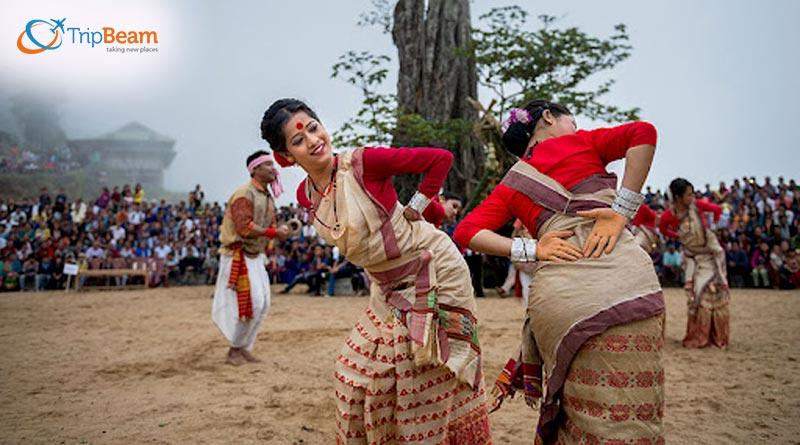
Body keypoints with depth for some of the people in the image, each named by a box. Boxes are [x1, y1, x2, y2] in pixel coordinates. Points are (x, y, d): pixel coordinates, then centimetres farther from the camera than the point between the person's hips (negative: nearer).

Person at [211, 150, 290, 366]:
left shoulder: (268, 197, 14)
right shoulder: (244, 194, -15)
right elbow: (245, 227, -25)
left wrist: (279, 231, -2)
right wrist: (274, 233, -24)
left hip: (256, 256, 9)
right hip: (239, 256, -9)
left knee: (263, 304, 9)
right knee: (250, 303, -10)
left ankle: (244, 347, 21)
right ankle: (234, 350, 5)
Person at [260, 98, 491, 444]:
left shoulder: (363, 162, -20)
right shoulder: (306, 196, -1)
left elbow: (441, 158, -15)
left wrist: (416, 207, -11)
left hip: (433, 270, -6)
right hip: (388, 289, 7)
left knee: (427, 379, 2)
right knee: (358, 373, 11)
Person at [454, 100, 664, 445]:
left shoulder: (509, 186, 24)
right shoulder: (579, 143, 16)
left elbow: (466, 231, 11)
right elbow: (642, 133, -1)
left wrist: (531, 249, 2)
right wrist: (621, 211, -4)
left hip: (554, 296, 4)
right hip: (621, 275, -4)